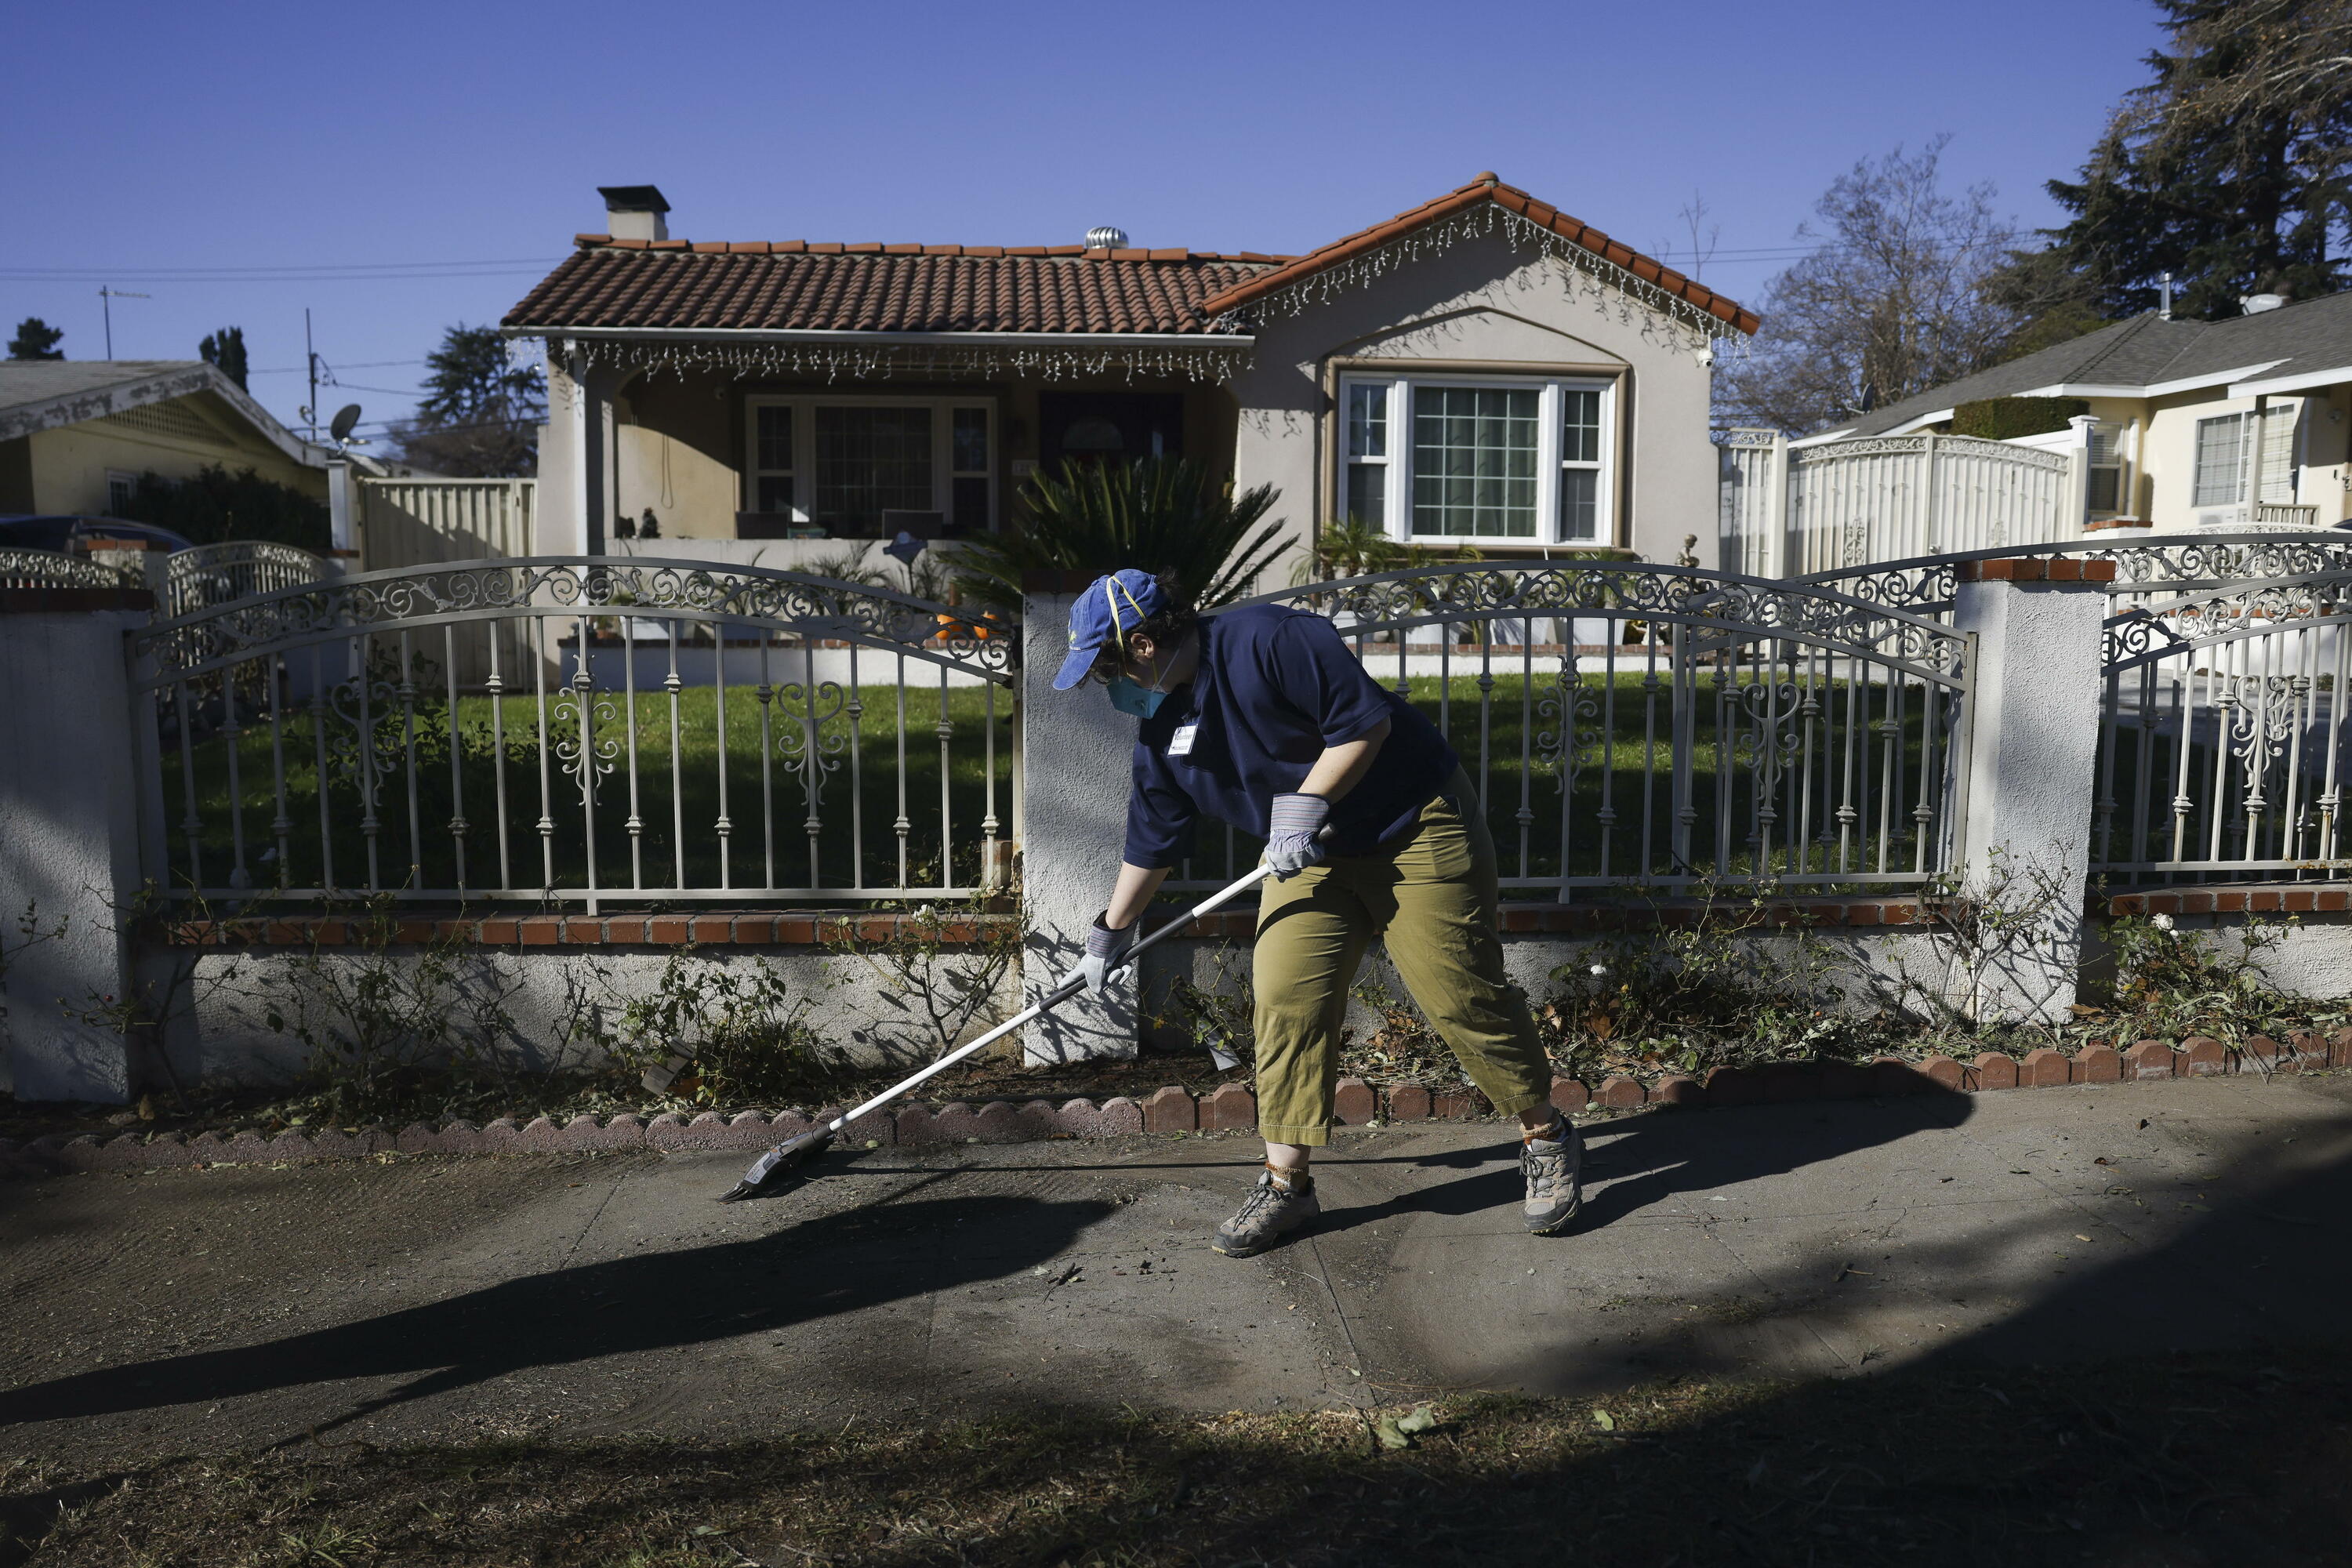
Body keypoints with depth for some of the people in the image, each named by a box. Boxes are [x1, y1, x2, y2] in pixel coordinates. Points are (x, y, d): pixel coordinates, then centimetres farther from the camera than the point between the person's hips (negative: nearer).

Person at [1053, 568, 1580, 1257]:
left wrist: (1305, 806, -25)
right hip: (1309, 859, 7)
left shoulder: (1268, 641, -23)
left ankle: (1547, 1138, 18)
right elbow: (1152, 840, 13)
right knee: (1284, 997, -5)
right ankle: (1287, 1183, 6)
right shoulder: (1160, 730, 3)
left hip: (1418, 833, -7)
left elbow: (1366, 721, -25)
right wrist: (1111, 933, 19)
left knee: (1461, 995, -4)